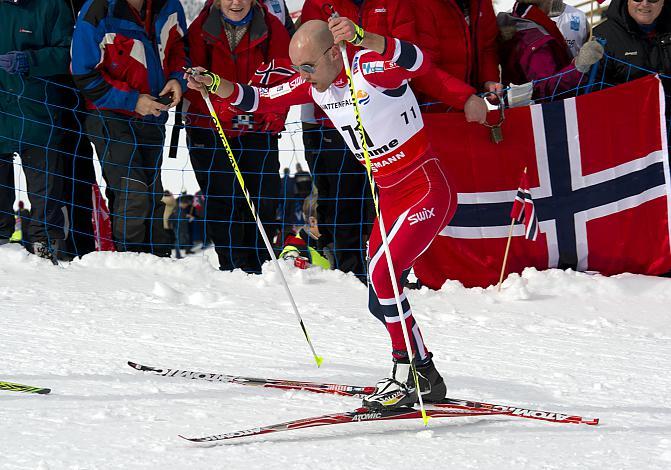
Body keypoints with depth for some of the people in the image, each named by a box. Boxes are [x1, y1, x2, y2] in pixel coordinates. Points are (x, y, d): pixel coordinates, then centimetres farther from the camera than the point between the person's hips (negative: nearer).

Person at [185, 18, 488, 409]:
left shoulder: (371, 69, -21)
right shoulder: (315, 84, 3)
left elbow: (418, 63, -41)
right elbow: (262, 99, 11)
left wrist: (362, 37, -56)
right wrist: (213, 85, -6)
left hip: (428, 190, -9)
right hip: (391, 197, 9)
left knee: (381, 275, -23)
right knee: (381, 302, 10)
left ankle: (411, 372, -13)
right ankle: (426, 380, 23)